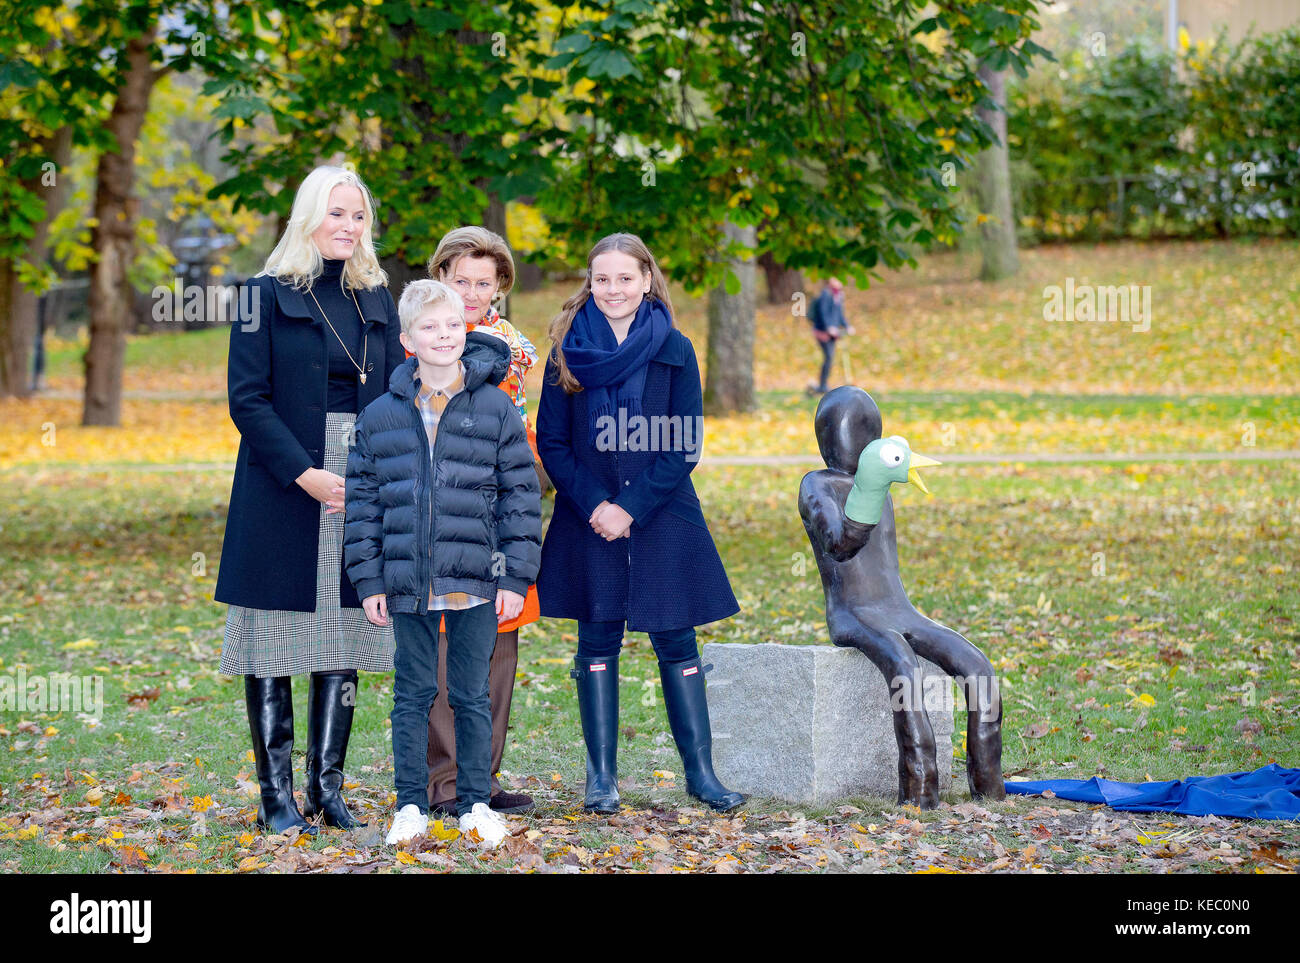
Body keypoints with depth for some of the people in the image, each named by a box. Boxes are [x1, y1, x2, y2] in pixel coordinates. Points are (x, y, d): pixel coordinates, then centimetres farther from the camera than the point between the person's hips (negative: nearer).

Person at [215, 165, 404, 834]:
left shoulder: (377, 301, 13)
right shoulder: (268, 296, -1)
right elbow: (248, 399, -7)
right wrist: (306, 474, -16)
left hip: (362, 492, 4)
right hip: (283, 488, -4)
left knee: (345, 638, 5)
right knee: (278, 641, -2)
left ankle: (328, 786, 11)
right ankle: (275, 795, 3)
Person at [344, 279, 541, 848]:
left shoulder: (496, 410, -1)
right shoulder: (381, 417, 3)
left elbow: (521, 494, 1)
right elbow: (363, 499, 7)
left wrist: (516, 576, -4)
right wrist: (369, 580, 2)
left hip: (475, 582, -1)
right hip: (407, 583, 1)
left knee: (471, 694, 7)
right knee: (412, 694, 8)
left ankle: (475, 802, 19)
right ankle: (411, 804, 18)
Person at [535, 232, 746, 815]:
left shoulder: (675, 351, -1)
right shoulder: (569, 351, 2)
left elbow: (685, 446, -3)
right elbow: (551, 442, 2)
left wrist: (631, 507, -13)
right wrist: (594, 505, -11)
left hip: (661, 520, -1)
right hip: (589, 519, 1)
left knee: (675, 641, 1)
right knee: (598, 641, 4)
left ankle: (700, 771, 8)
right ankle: (601, 775, 11)